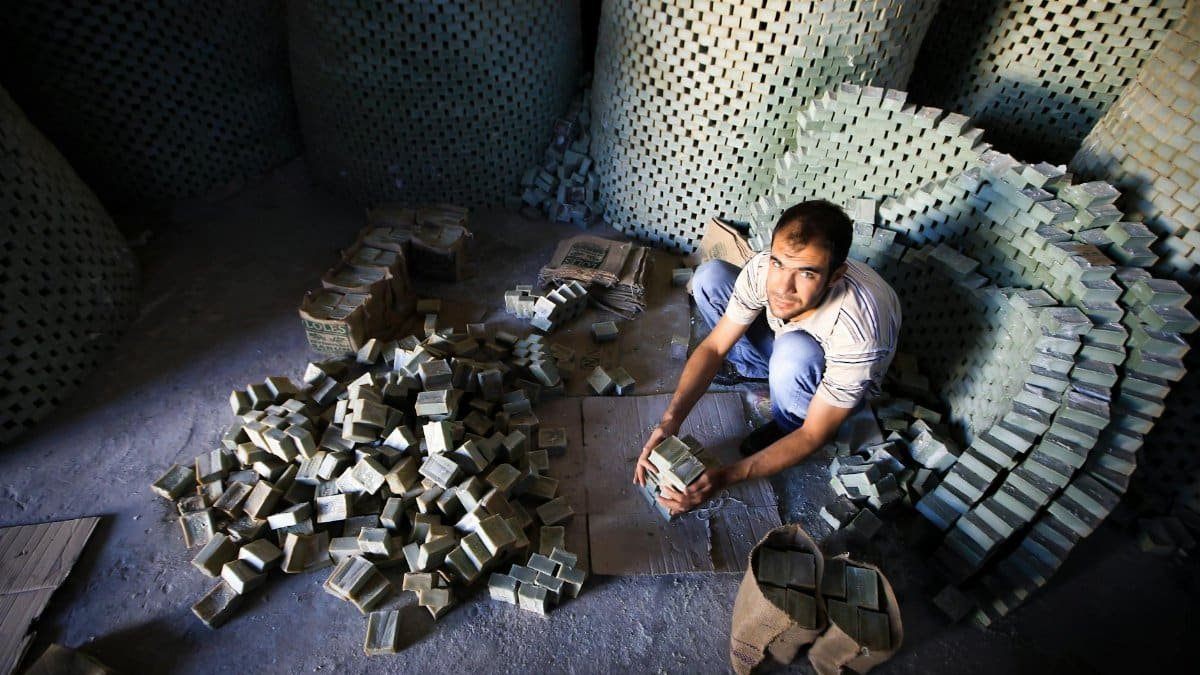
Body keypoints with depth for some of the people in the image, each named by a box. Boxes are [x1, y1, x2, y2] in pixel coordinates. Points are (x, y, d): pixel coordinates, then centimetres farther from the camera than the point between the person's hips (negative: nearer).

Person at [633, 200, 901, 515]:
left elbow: (815, 436, -31)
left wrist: (725, 477, -38)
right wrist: (671, 420, -34)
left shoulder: (856, 331, -41)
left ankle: (789, 424, -7)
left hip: (836, 381, -4)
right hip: (787, 339, 5)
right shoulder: (763, 269, -30)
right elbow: (714, 347, -21)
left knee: (794, 352, -41)